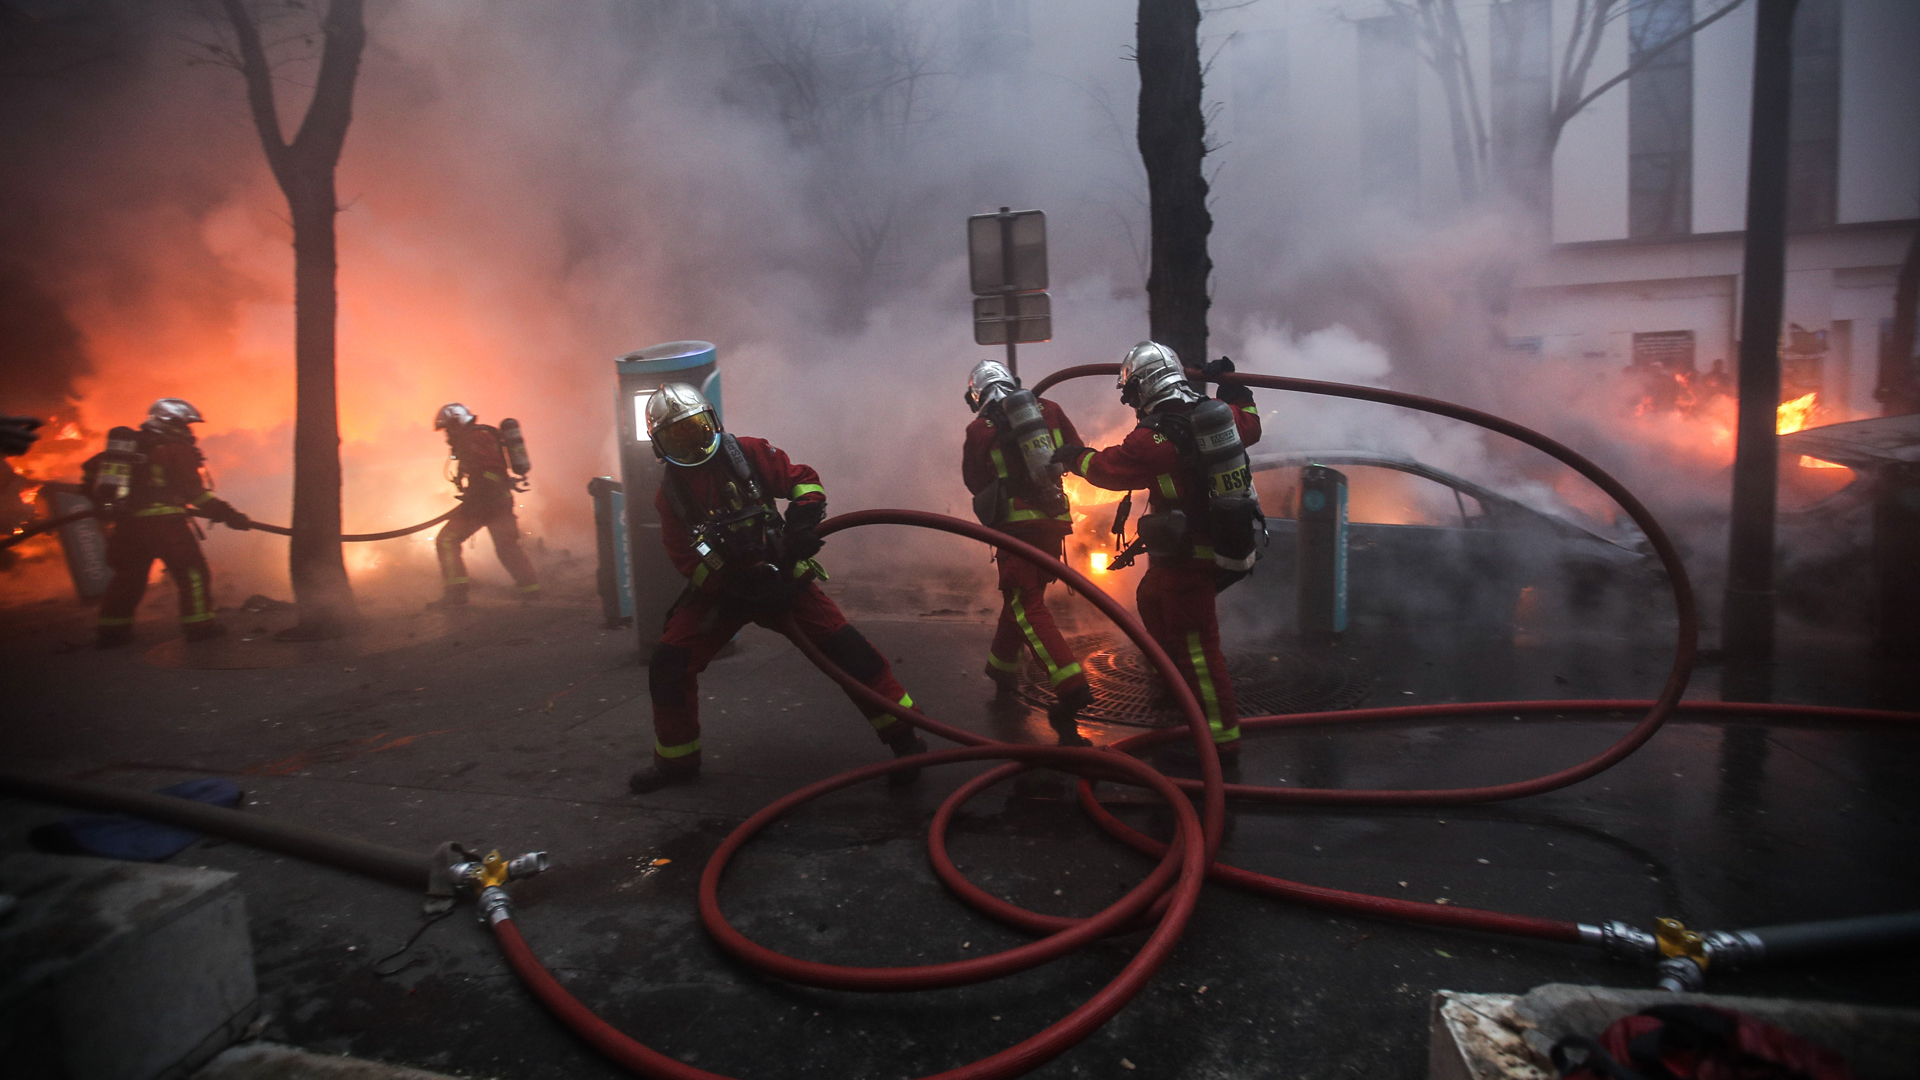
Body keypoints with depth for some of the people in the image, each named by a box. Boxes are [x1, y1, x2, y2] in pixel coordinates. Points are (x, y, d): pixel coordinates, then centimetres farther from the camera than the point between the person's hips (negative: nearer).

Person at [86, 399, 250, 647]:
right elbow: (194, 490, -11)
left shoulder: (124, 443, 16)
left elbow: (90, 468, 20)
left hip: (126, 524, 7)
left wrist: (103, 500, 30)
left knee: (127, 575, 17)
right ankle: (198, 624, 2)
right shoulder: (176, 450, -6)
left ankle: (112, 629, 19)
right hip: (164, 522, -7)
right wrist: (226, 514, -9)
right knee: (191, 569, 3)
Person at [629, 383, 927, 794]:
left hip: (779, 575, -3)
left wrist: (802, 522, -23)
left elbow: (804, 480, -4)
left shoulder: (747, 453, -6)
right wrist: (741, 587, -18)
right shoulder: (669, 495, 1)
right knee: (668, 664, -7)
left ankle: (904, 736, -5)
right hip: (720, 589, 3)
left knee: (844, 646, -16)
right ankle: (676, 760, 16)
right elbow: (687, 561, -4)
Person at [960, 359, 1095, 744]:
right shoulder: (1049, 410, 6)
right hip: (1054, 522, 5)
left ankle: (1071, 687, -21)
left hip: (1017, 524, -5)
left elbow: (975, 483, 10)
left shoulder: (979, 430, -2)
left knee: (1027, 608, -6)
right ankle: (1003, 670, 36)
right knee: (1018, 596, 21)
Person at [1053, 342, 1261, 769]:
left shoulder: (1152, 438, -21)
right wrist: (1232, 386, 34)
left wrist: (1076, 457, 12)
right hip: (1225, 538, 9)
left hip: (1188, 558, -9)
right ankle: (1175, 679, 44)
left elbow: (1109, 468, -7)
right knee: (1151, 600, 29)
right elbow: (1250, 426, 22)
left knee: (1197, 647, -2)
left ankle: (1222, 741, 5)